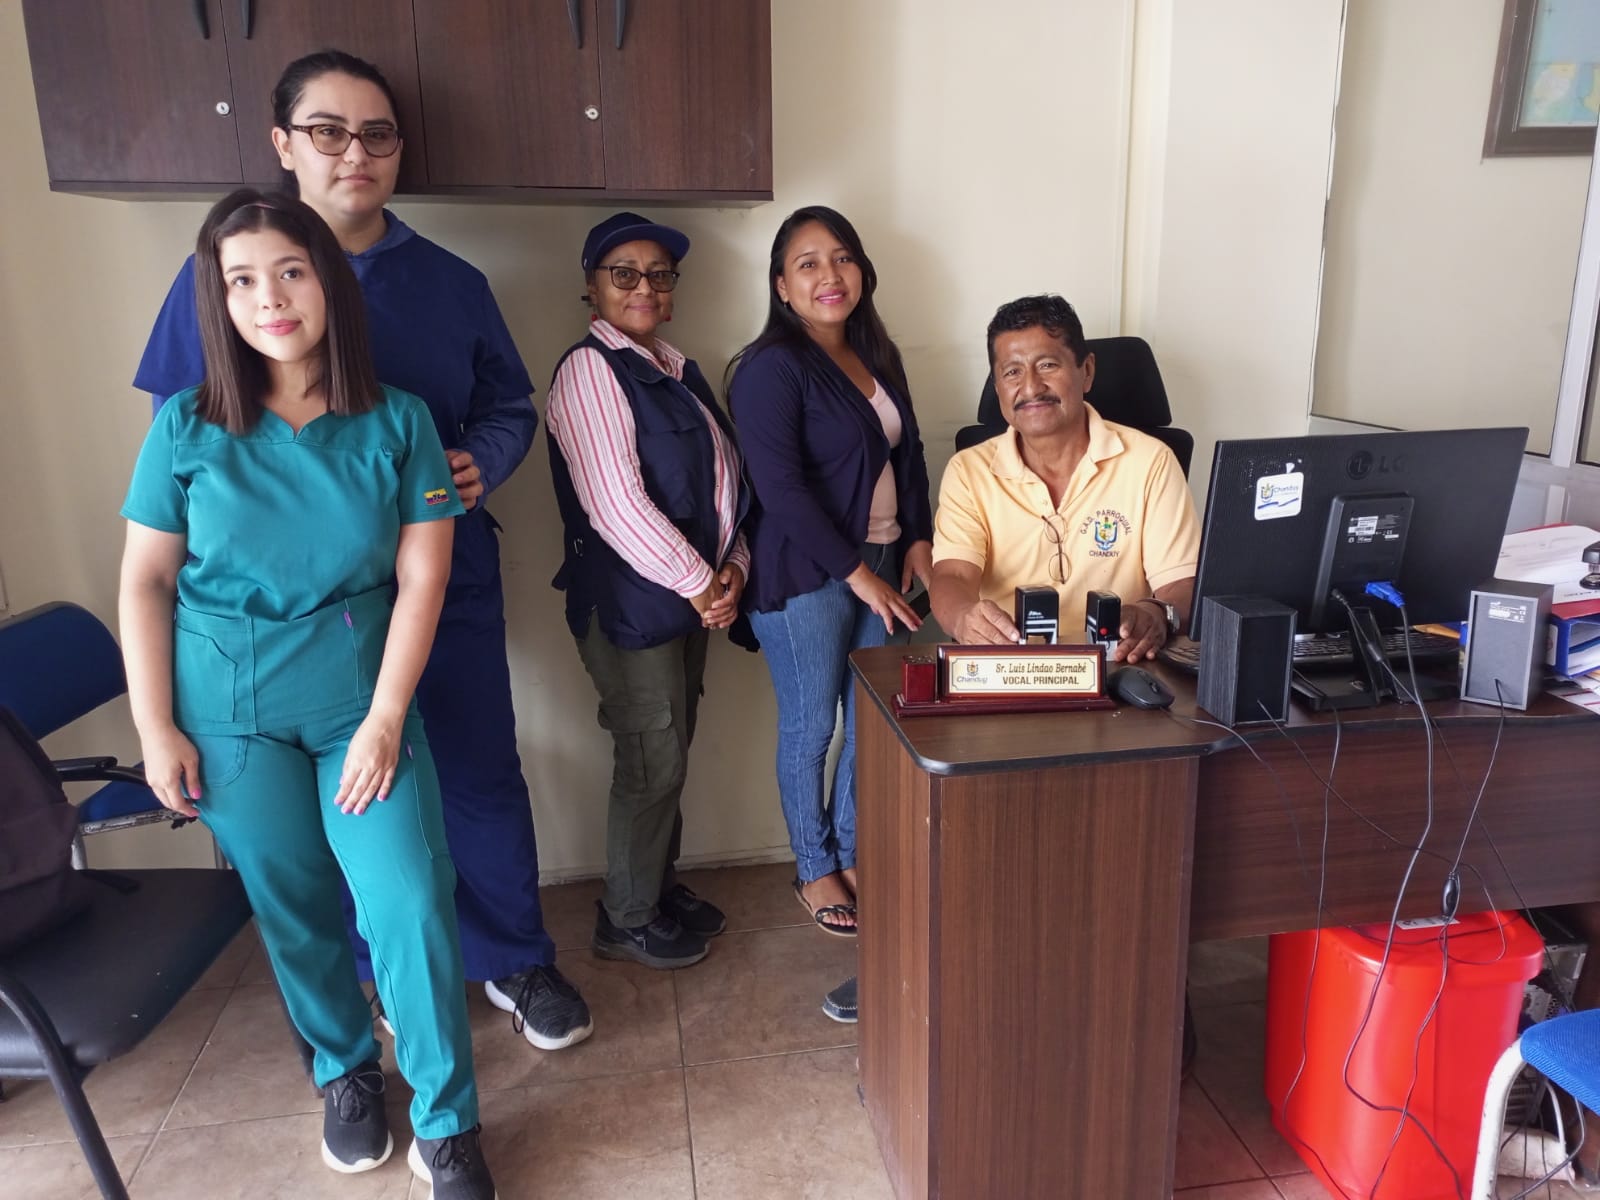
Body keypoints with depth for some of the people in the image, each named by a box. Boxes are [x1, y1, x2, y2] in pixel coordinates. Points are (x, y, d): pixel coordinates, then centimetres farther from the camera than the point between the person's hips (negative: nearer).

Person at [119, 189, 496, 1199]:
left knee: (409, 906, -7)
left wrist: (386, 719, -11)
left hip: (362, 704, -1)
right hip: (229, 712, 1)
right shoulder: (188, 427, -4)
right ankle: (347, 1073, 39)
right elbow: (145, 582, 1)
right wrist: (156, 728, -2)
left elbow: (422, 577, -7)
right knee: (296, 907, 12)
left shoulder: (397, 423, -6)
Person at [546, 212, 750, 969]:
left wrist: (731, 569, -1)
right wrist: (700, 583, -15)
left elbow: (722, 482, 15)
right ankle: (627, 920, 20)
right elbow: (617, 505, -21)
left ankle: (658, 888, 35)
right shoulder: (589, 368, -12)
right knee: (652, 763, 1)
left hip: (691, 600, 8)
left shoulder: (678, 372, 14)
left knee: (669, 756, 17)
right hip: (628, 602, -8)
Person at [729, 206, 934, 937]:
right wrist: (857, 573, -17)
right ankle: (814, 870, 26)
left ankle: (853, 852, 33)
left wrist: (918, 540, 6)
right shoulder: (771, 370, -13)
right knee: (810, 727, 6)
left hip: (881, 566, 7)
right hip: (805, 576, -7)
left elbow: (909, 452, 18)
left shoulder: (878, 357, 11)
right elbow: (780, 487, -20)